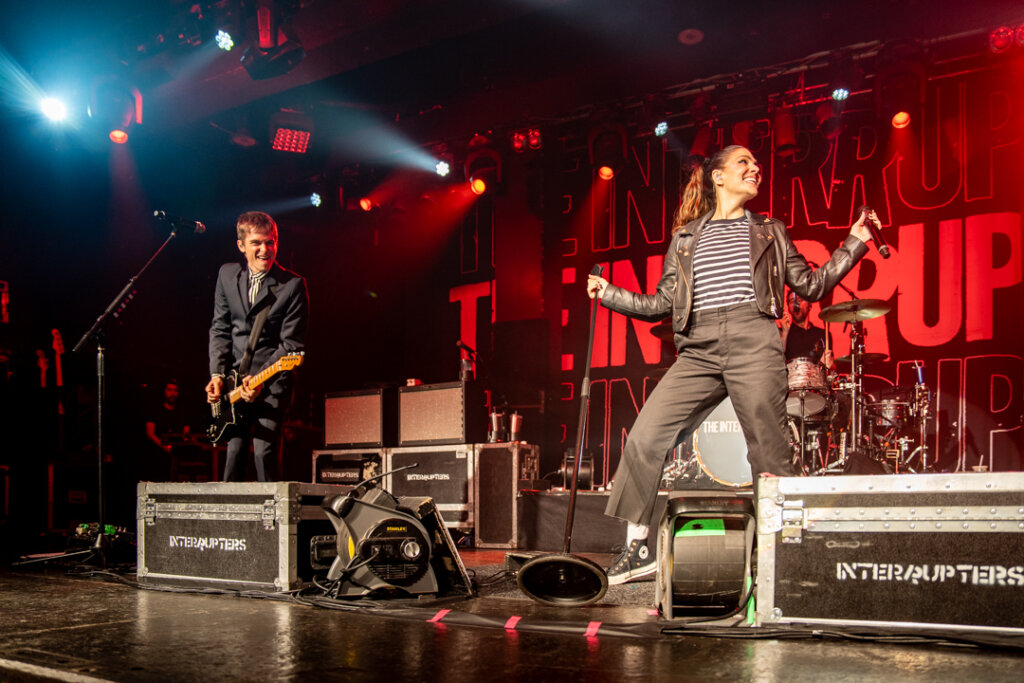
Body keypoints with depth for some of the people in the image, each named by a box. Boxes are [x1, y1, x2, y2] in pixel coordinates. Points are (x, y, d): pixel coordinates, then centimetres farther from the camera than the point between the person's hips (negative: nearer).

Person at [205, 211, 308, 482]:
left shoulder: (293, 285, -7)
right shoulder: (227, 274, 7)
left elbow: (291, 344, -8)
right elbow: (220, 329, 10)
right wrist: (217, 375, -1)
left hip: (272, 381, -3)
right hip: (233, 379, 4)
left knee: (264, 453, -10)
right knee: (234, 452, 1)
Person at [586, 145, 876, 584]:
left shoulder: (770, 233, 20)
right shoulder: (685, 237, 21)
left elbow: (812, 285, 17)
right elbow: (662, 304, 19)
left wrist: (855, 242, 14)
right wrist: (608, 294, 14)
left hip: (754, 346, -1)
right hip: (698, 352, 1)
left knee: (768, 452, -6)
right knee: (644, 438, -9)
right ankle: (638, 548, 2)